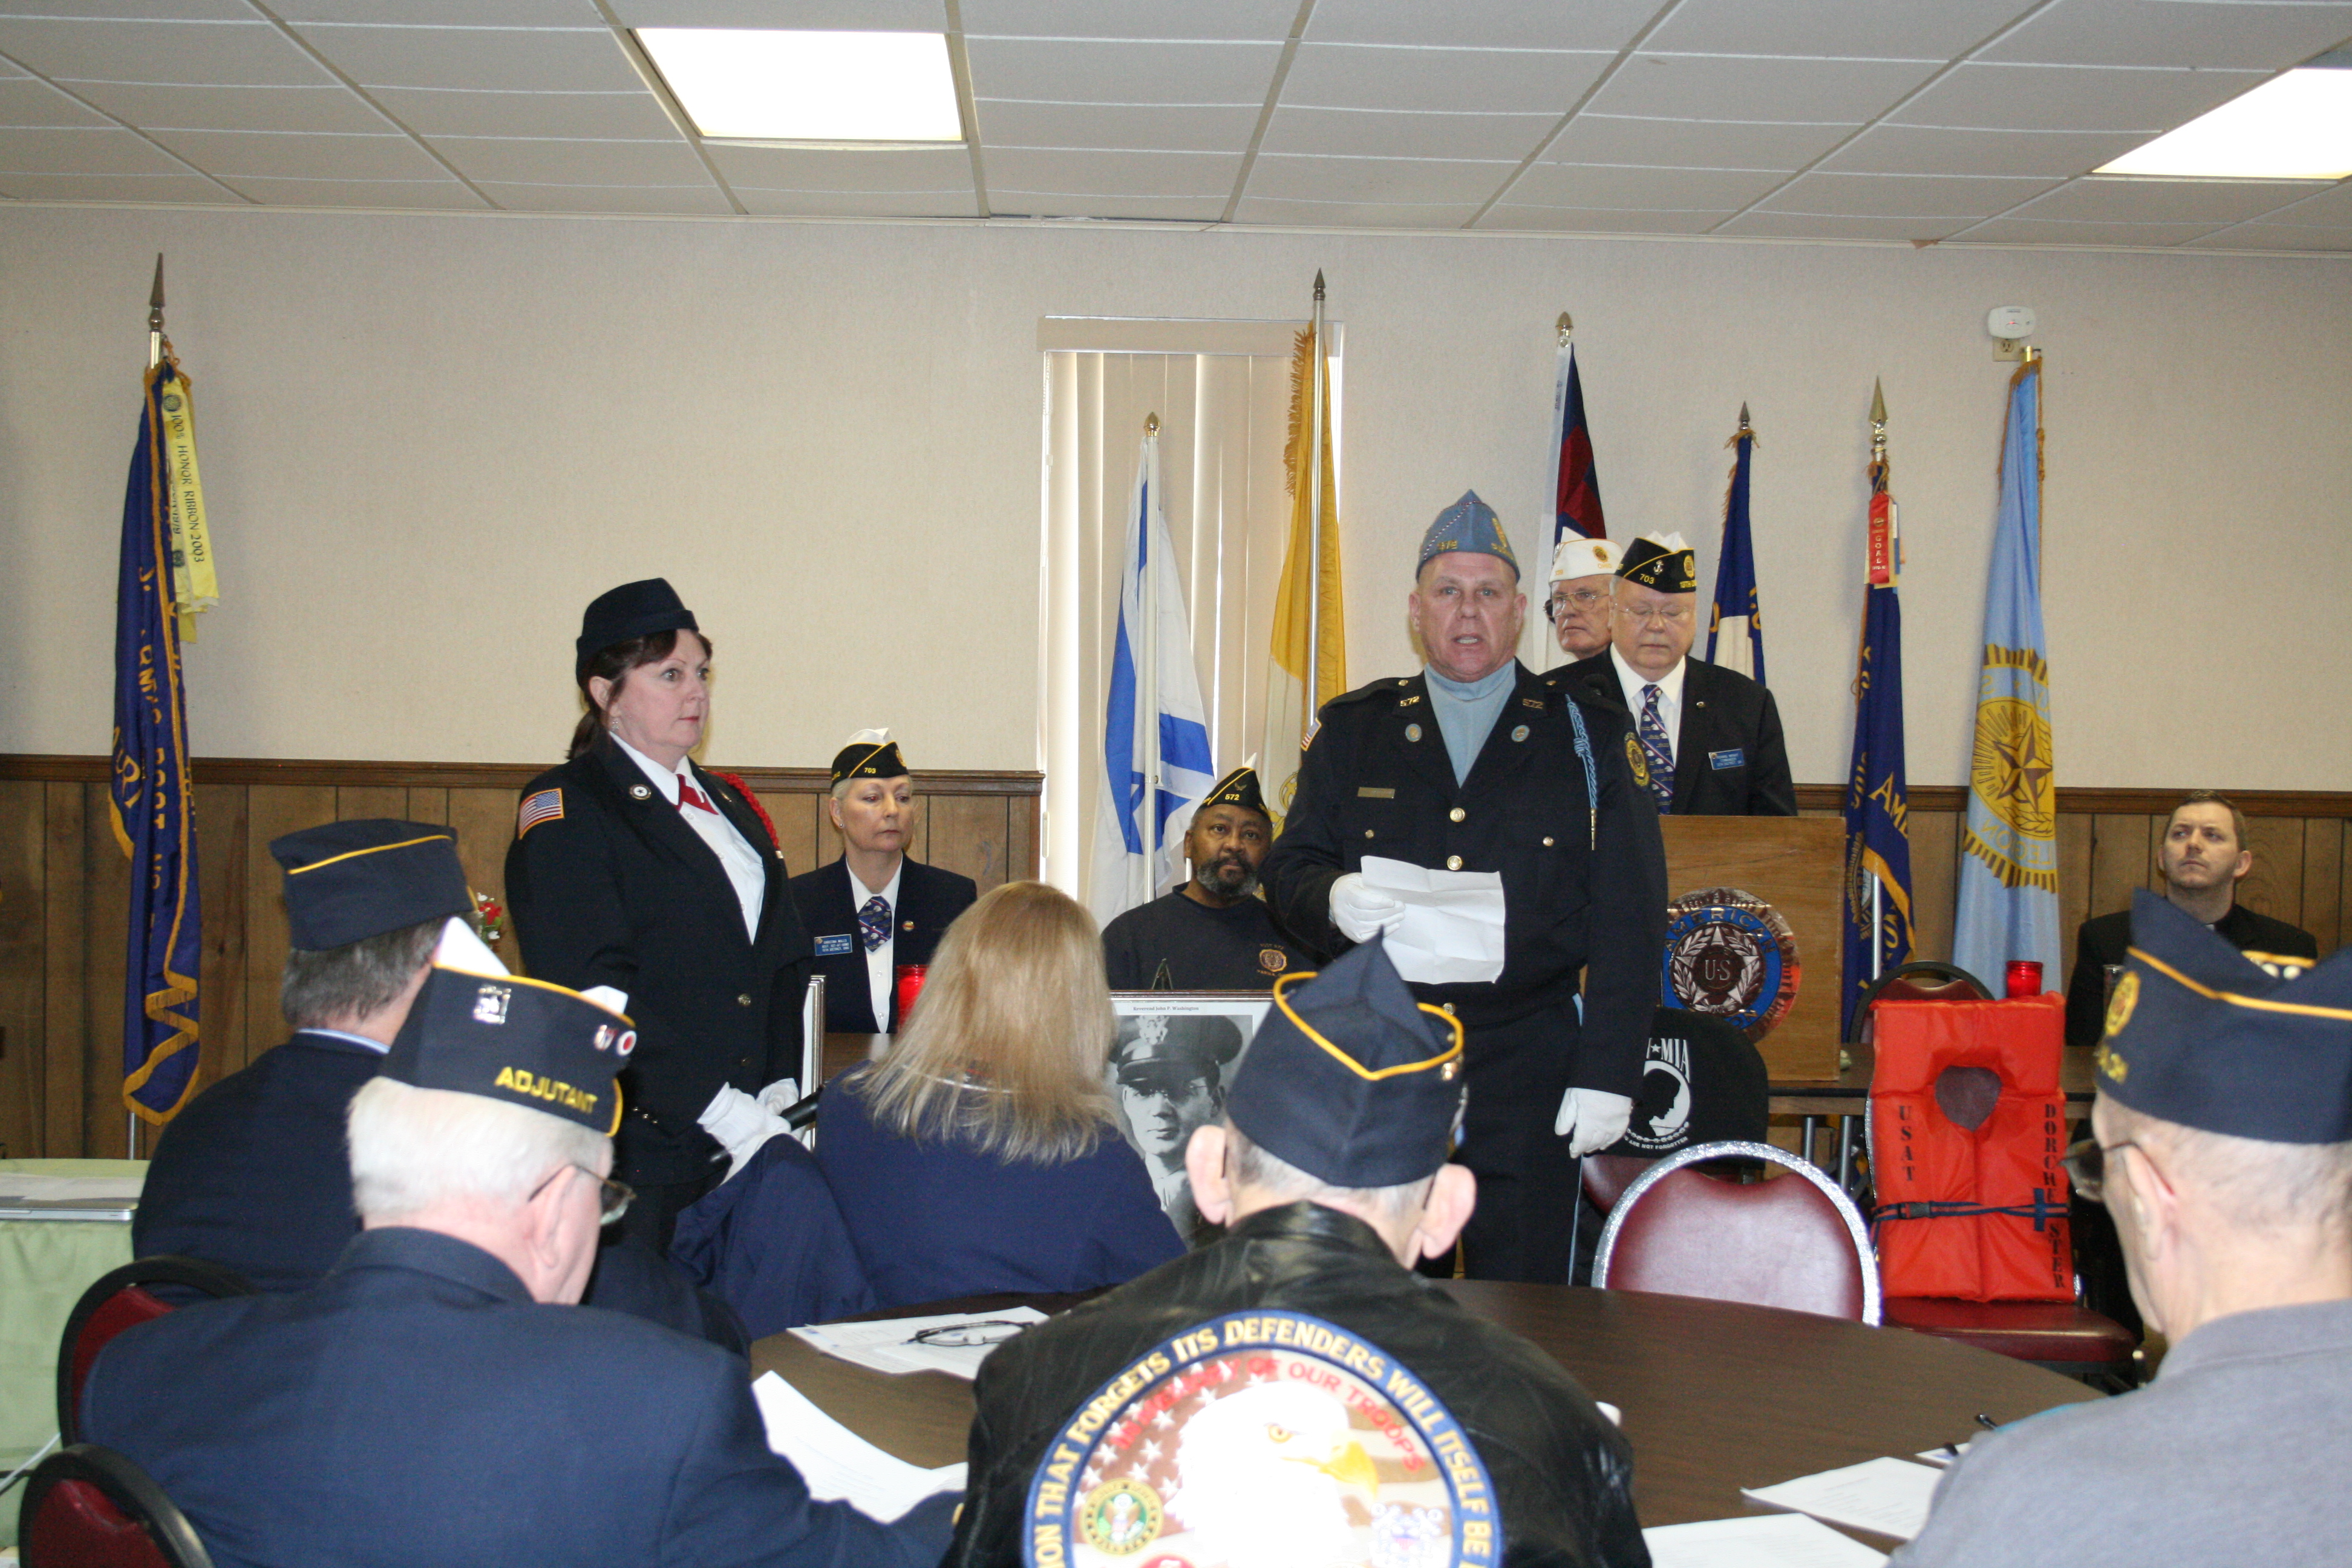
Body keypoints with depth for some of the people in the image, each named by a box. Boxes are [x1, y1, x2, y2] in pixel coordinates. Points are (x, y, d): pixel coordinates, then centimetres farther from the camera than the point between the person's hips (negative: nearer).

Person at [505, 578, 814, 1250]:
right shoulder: (563, 810, -3)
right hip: (637, 1146, -6)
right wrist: (719, 1110, -18)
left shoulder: (730, 803, 19)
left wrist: (781, 1088, 0)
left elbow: (786, 959, 16)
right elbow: (592, 989, -14)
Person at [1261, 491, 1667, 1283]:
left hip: (1528, 1075, -1)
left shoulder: (1588, 735, 6)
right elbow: (1288, 869, 10)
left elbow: (1629, 921, 2)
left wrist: (1607, 1073, -6)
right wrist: (1332, 899, -15)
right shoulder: (1351, 729, 12)